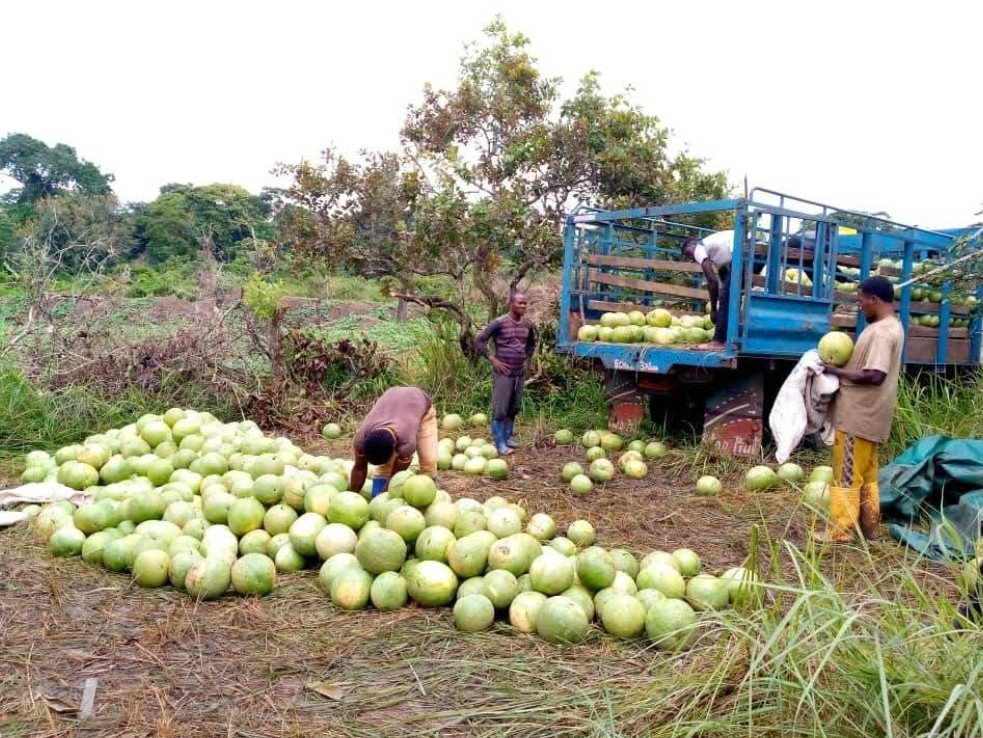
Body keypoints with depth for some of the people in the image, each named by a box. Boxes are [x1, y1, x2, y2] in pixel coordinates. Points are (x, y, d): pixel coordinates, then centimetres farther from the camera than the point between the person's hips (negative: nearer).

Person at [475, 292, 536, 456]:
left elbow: (532, 344, 25)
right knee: (500, 408, -4)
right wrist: (493, 359, -12)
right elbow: (479, 340, -10)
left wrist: (527, 359, 12)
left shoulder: (528, 325, 5)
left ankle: (509, 436, 27)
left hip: (520, 372, 6)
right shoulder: (499, 323, -11)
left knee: (514, 408, 13)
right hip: (503, 372, -6)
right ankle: (500, 443, 1)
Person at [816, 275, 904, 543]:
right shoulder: (891, 326, 13)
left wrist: (837, 372, -19)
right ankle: (869, 527, 24)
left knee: (847, 474, -2)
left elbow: (874, 376, -29)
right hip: (868, 413, 10)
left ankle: (841, 530, 5)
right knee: (866, 473, 16)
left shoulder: (880, 332, -21)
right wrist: (843, 366, 8)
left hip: (859, 415, -10)